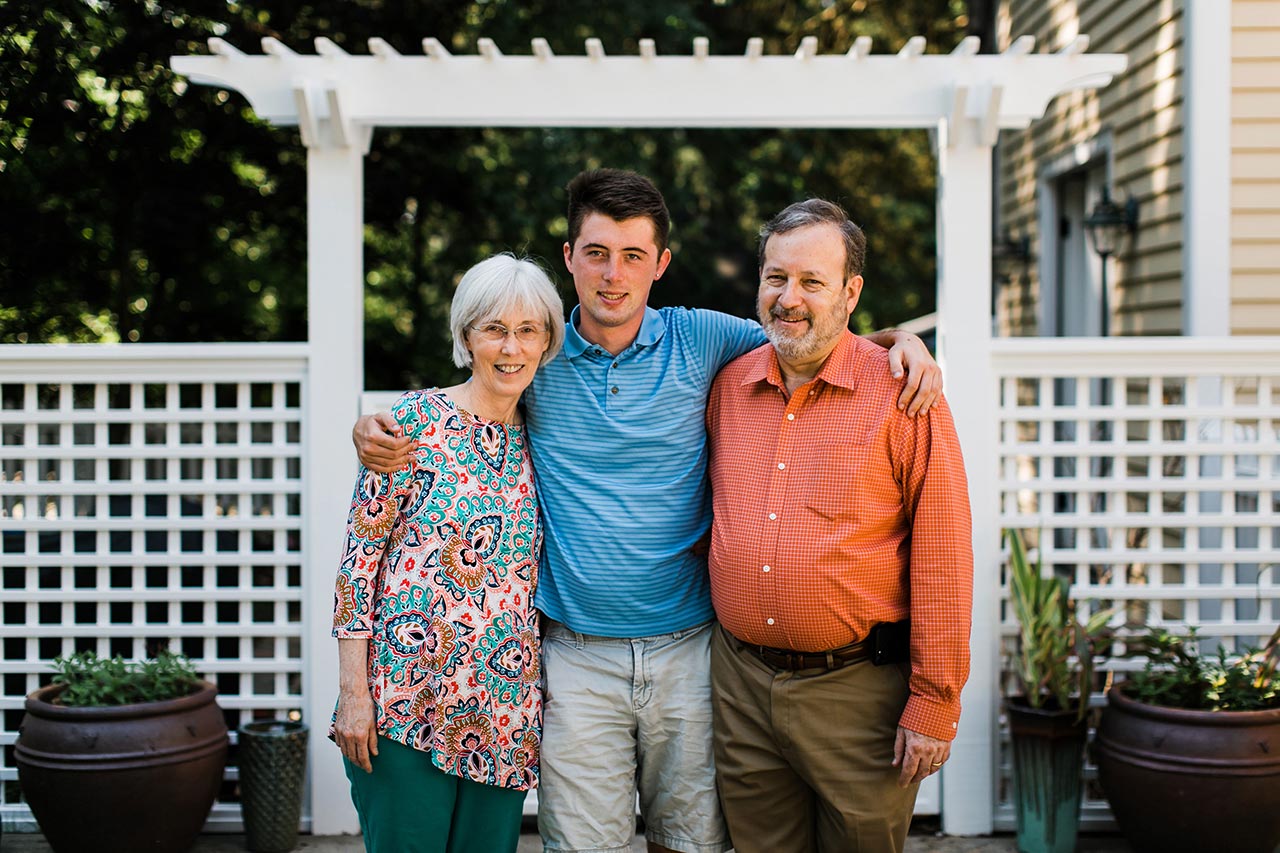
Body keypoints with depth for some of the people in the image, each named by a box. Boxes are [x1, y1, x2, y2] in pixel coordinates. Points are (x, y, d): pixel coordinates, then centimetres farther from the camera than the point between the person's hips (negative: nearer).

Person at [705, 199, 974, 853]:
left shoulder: (902, 394, -9)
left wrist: (933, 705, -11)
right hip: (741, 681, 4)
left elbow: (941, 560, -10)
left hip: (859, 687, -4)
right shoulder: (727, 387, 6)